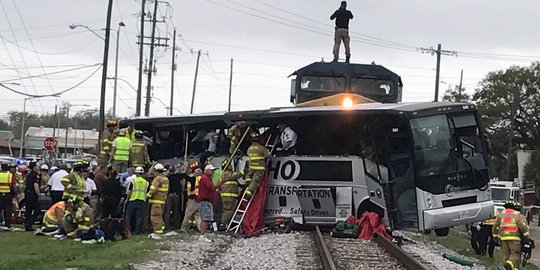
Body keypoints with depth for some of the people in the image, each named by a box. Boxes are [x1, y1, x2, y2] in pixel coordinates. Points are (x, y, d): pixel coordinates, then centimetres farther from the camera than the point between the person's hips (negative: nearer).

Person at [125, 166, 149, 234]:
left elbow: (129, 192, -5)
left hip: (133, 200, -3)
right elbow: (147, 193, 6)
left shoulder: (133, 181, -3)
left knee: (128, 216, 7)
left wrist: (127, 199, 6)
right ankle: (137, 230, 3)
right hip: (142, 201, 3)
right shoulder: (146, 182, 6)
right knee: (139, 217, 5)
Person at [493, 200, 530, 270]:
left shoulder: (501, 214, 13)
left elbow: (495, 226, 12)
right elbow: (523, 226, -10)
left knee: (506, 254, 10)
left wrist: (495, 236, 20)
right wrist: (526, 235, -4)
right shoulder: (517, 215, 3)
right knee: (516, 254, -2)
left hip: (503, 238, 3)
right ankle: (510, 264, -27)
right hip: (514, 238, -3)